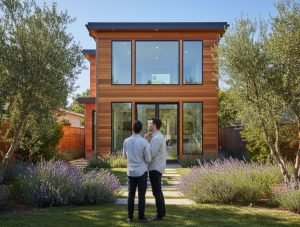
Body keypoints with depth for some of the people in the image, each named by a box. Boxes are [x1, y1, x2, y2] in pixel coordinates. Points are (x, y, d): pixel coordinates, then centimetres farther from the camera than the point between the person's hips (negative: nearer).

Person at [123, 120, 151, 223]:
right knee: (141, 195, 3)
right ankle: (141, 217, 6)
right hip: (142, 172, -3)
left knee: (131, 195, 12)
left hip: (131, 172, 4)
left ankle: (130, 217, 14)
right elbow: (148, 160, -8)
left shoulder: (126, 141, -2)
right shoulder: (144, 142, -14)